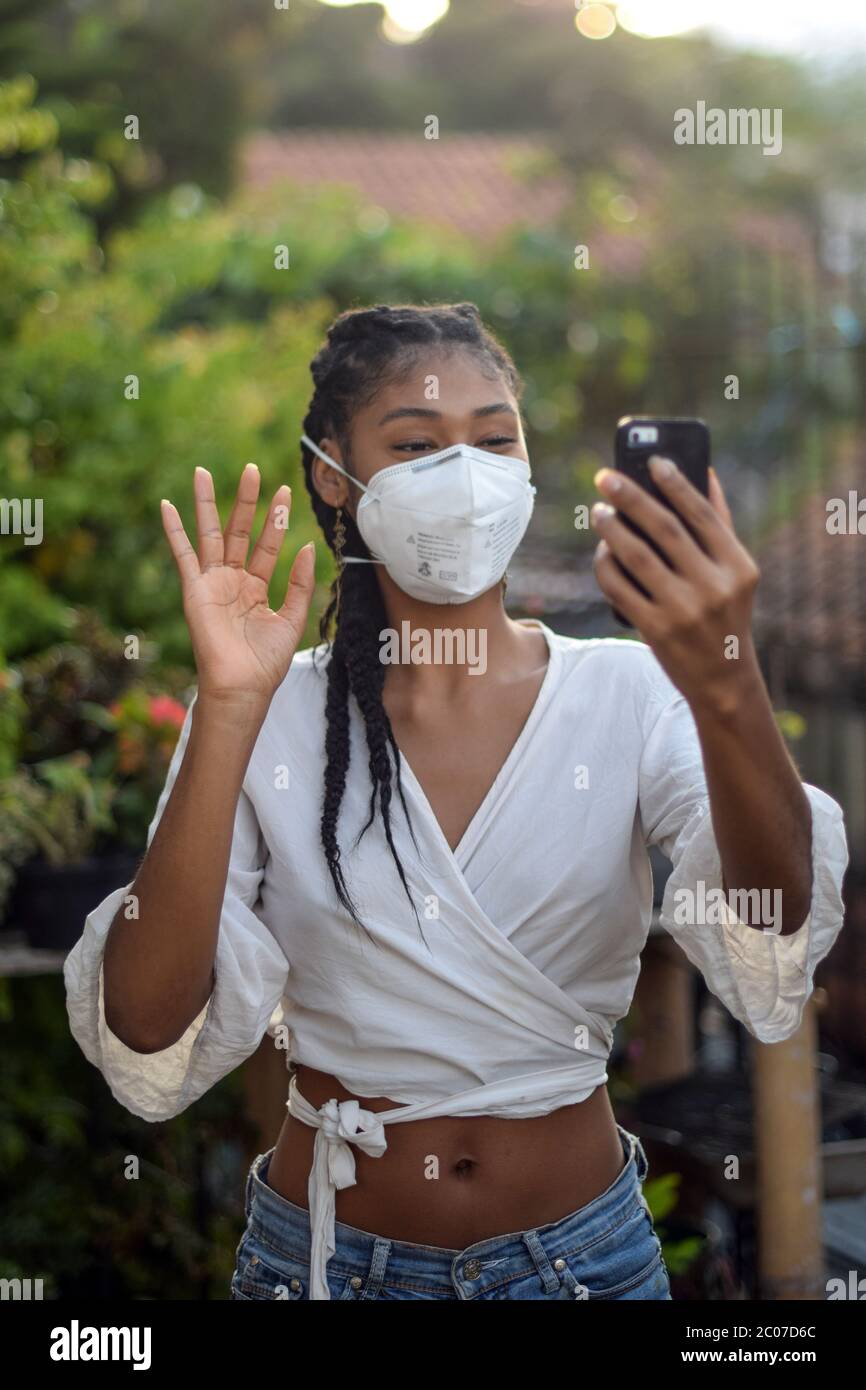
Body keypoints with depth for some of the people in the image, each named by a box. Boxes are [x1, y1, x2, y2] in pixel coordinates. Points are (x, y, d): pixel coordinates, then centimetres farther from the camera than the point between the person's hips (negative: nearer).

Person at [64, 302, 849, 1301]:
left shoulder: (629, 694, -7)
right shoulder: (270, 715, -8)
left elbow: (772, 975, -24)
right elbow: (151, 1058, -19)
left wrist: (728, 691, -41)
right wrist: (229, 711, -27)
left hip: (583, 1246, 1)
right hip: (329, 1248, 0)